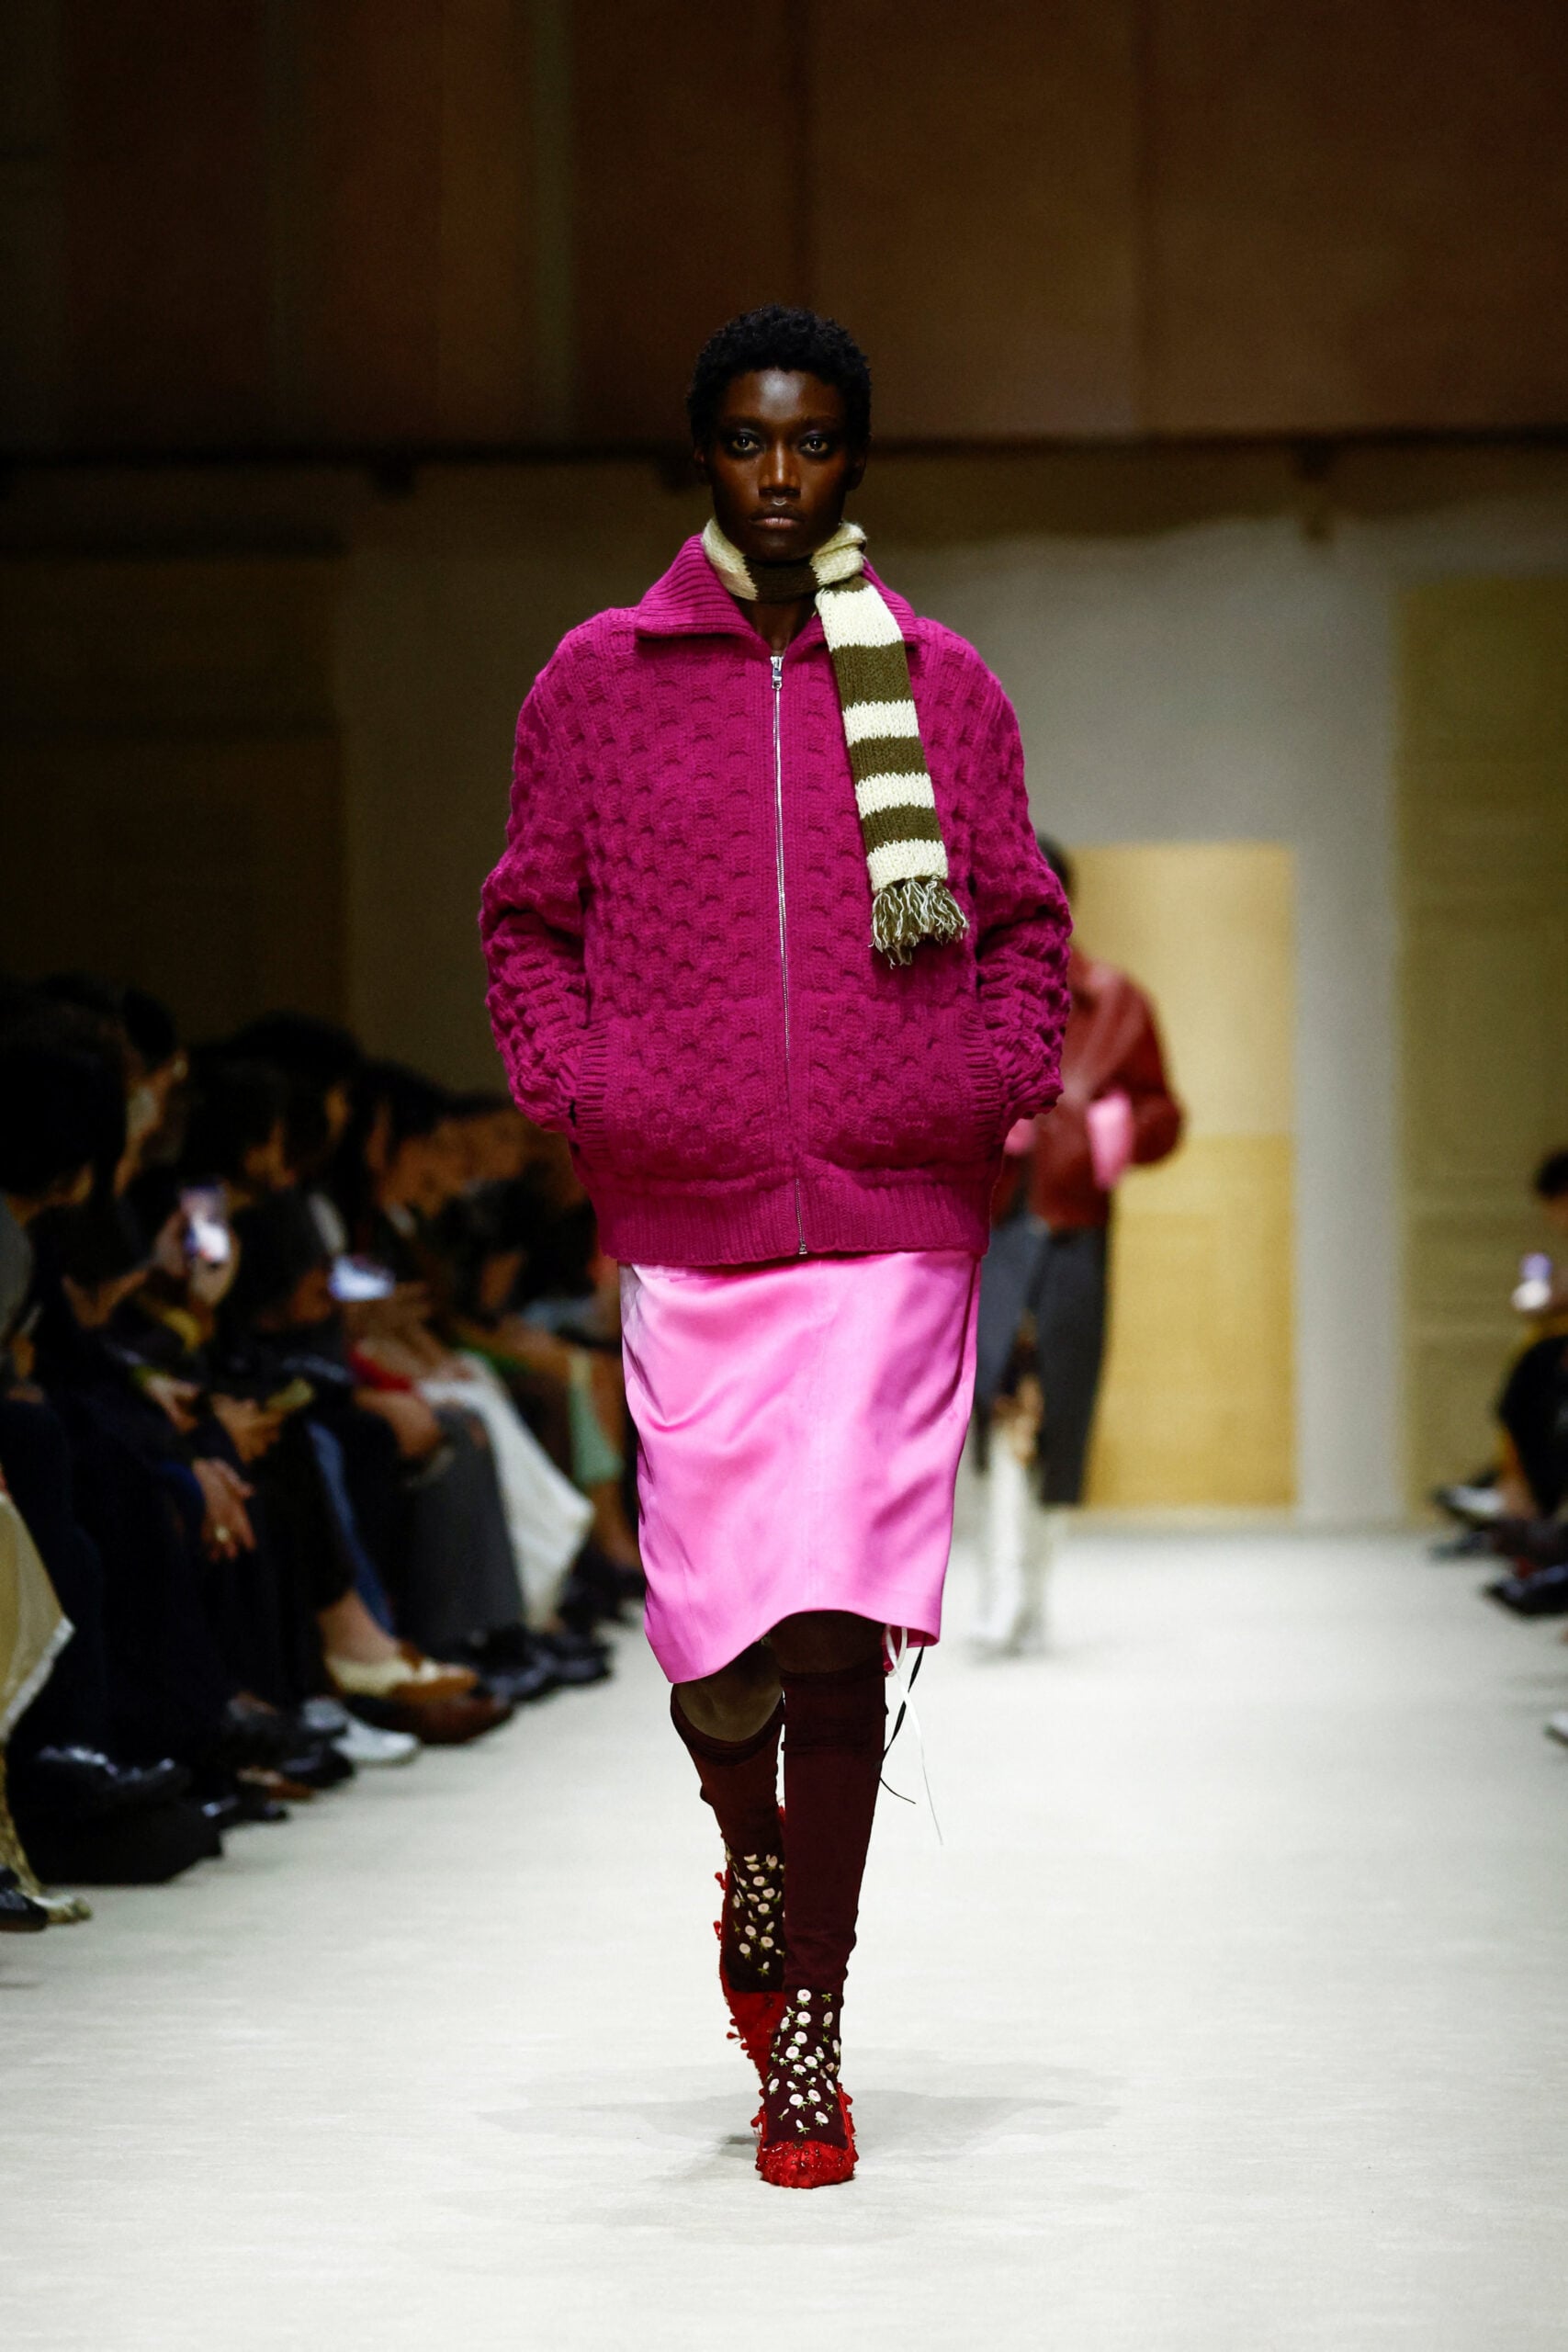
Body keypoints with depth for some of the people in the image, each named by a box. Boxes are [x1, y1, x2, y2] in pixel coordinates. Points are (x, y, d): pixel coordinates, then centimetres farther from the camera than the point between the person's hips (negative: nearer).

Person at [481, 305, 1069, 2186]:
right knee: (714, 1647, 1)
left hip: (896, 1222, 0)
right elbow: (528, 919, 13)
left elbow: (1023, 923, 15)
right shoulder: (598, 682, 7)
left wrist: (1002, 1081, -2)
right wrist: (573, 1087, -3)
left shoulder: (942, 690, 9)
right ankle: (755, 1852, 36)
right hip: (684, 1226, 0)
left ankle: (807, 2030, 3)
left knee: (838, 1637, -7)